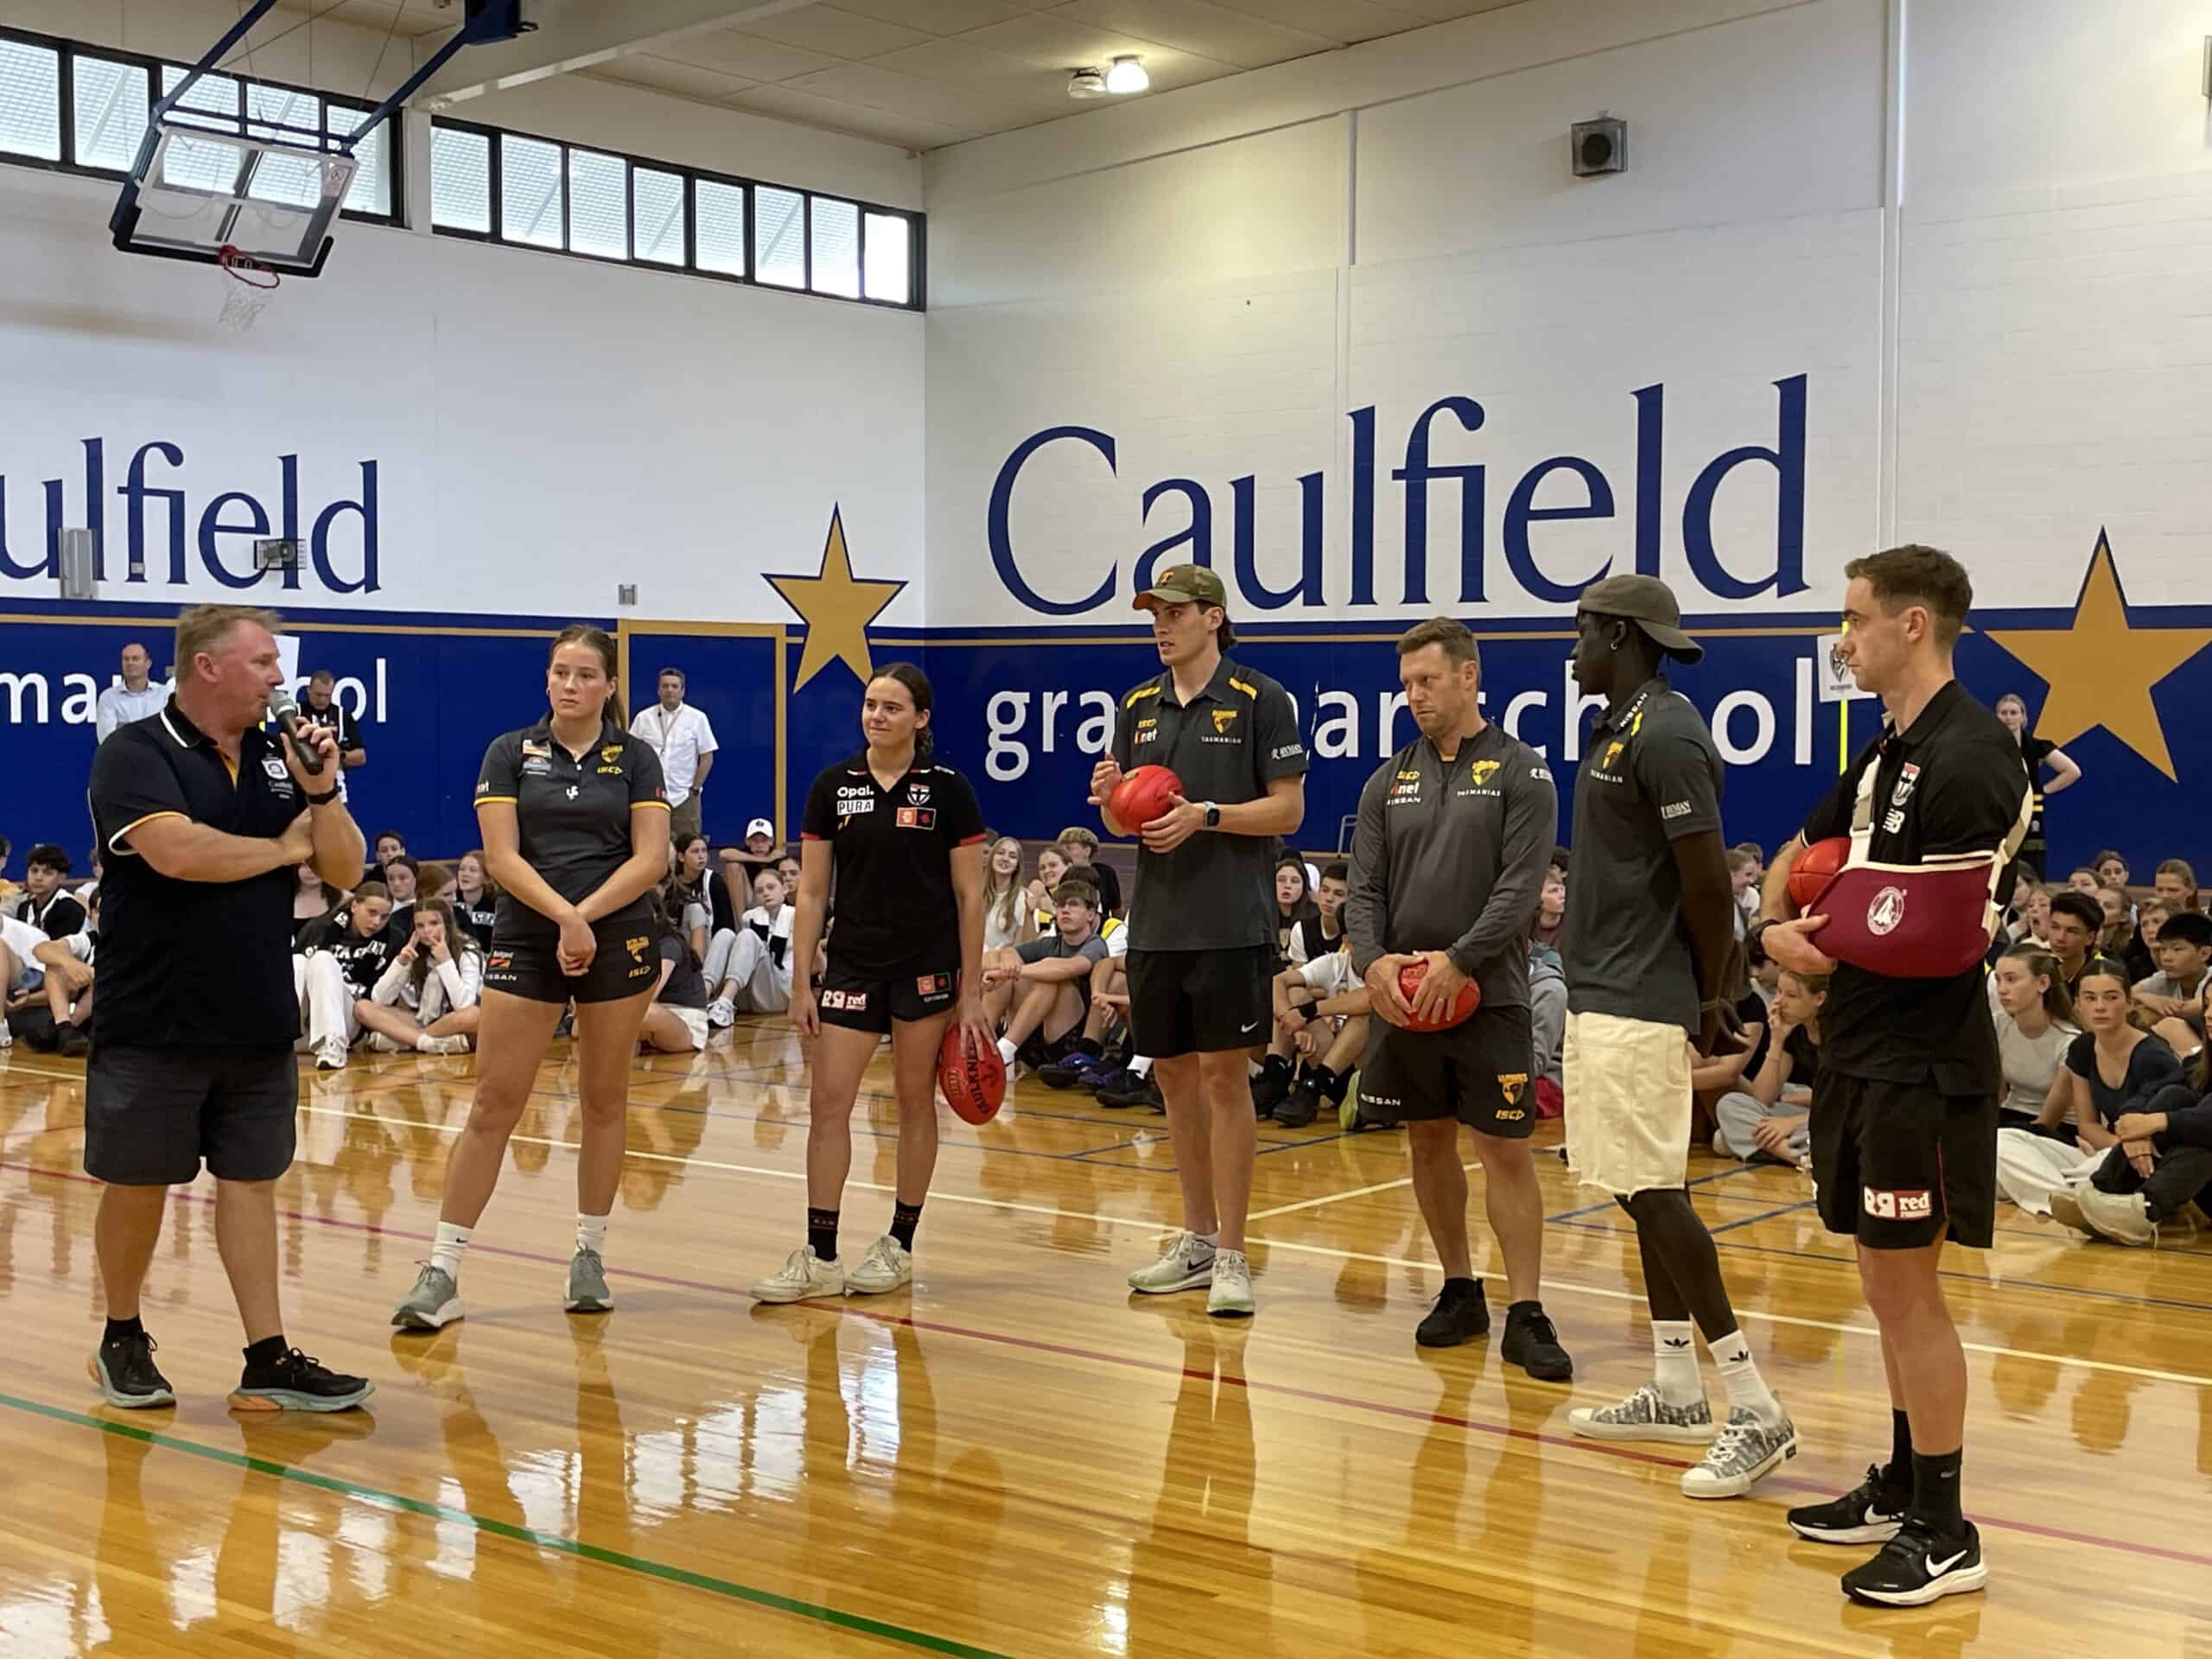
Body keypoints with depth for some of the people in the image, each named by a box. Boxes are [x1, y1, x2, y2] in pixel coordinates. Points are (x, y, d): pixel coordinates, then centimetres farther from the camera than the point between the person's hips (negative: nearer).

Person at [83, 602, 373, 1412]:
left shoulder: (277, 758, 10)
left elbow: (346, 868, 8)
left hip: (259, 1023, 5)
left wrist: (321, 793, -9)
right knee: (138, 1186, 7)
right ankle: (122, 1339, 26)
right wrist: (285, 848, -10)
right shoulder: (136, 753, -8)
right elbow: (177, 851, -25)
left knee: (250, 1181, 7)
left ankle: (269, 1362, 9)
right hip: (155, 1024, -5)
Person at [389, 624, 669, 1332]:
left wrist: (586, 916, -15)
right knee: (492, 1104, -4)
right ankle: (442, 1272, 0)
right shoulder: (510, 754, 3)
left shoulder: (636, 759, 4)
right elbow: (502, 857, -6)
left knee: (605, 1100, 8)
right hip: (525, 942, -1)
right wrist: (564, 915, -19)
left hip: (618, 941, 1)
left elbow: (651, 859, -4)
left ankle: (590, 1255, 21)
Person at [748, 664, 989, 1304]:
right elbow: (812, 892, 5)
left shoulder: (948, 789, -5)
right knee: (828, 1101, -3)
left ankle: (899, 1246, 18)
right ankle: (820, 1257, 2)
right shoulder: (833, 787, 2)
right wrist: (801, 983, 0)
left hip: (927, 963, -2)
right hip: (853, 962, 2)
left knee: (915, 1102, 6)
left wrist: (971, 992, -6)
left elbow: (969, 895, -3)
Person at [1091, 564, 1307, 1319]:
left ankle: (1231, 1255, 2)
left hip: (1230, 924, -6)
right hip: (1155, 921, 6)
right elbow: (1122, 823, 15)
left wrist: (1205, 816, -19)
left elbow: (1288, 809, -7)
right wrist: (1107, 798, -7)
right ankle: (1196, 1239, 23)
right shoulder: (1139, 706, 12)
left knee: (1224, 1074, -5)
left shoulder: (1259, 699, -4)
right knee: (1174, 1074, 11)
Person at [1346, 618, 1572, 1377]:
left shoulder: (1520, 773, -3)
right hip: (1401, 995, 5)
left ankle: (1525, 1315, 0)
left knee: (1505, 1147, -4)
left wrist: (1459, 960, -20)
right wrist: (1372, 958, -12)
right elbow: (1363, 888, 6)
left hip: (1488, 995, -4)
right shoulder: (1389, 780, 10)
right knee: (1428, 1142, 11)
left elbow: (1521, 888, -11)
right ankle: (1459, 1291, 25)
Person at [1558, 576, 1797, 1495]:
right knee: (1648, 1195, 13)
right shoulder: (1622, 729, 15)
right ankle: (1675, 1392, 21)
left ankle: (1755, 1411, -8)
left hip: (1638, 1004, -10)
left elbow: (1709, 878, -19)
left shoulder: (1664, 734, -17)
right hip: (1608, 994, 10)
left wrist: (1709, 998, -11)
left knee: (1654, 1195, -11)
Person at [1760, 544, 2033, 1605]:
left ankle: (1944, 1534, 6)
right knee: (1887, 1284, 16)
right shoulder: (1887, 751, 12)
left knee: (1906, 1286, -4)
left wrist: (1833, 939, -12)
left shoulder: (1970, 757, -17)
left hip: (1921, 1066, -9)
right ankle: (1902, 1487, 27)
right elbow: (1802, 854, 24)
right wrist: (1776, 927, 4)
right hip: (1862, 1053, 9)